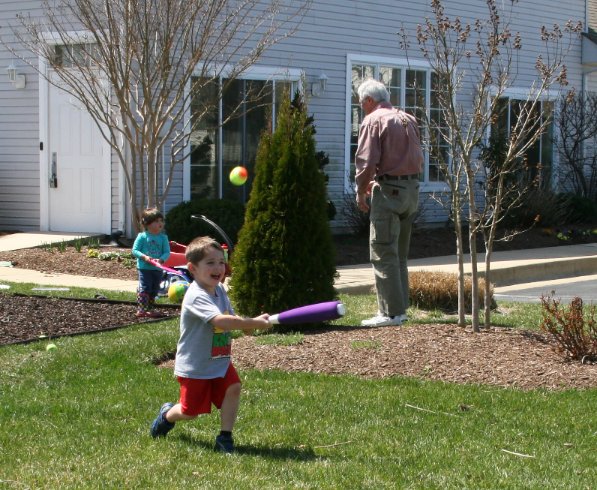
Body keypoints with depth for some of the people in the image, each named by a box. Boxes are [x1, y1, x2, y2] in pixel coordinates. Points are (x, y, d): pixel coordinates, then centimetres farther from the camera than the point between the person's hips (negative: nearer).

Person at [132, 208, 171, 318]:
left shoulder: (163, 237, 3)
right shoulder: (142, 236, -6)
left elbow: (167, 252, -1)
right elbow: (134, 250, -6)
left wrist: (161, 259, -21)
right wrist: (144, 257, -21)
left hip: (158, 268, 5)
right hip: (145, 268, -5)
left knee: (154, 290, 13)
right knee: (144, 288, -10)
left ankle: (150, 309, 24)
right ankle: (141, 310, -7)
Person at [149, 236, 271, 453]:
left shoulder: (219, 290, 2)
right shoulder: (196, 296, -27)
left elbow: (231, 317, 10)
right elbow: (221, 321, -40)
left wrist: (247, 324, -13)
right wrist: (255, 323, -39)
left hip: (220, 362, 7)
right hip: (194, 366, -7)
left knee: (233, 387, -18)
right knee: (190, 411, 6)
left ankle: (225, 437, -7)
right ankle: (167, 415, 40)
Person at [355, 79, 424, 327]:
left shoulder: (373, 121, -8)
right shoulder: (408, 119, 15)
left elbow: (366, 162, -16)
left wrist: (361, 193, -3)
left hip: (388, 191, -8)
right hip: (412, 188, 8)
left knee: (383, 254, -5)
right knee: (400, 255, 15)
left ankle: (391, 312, -7)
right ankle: (400, 308, 18)